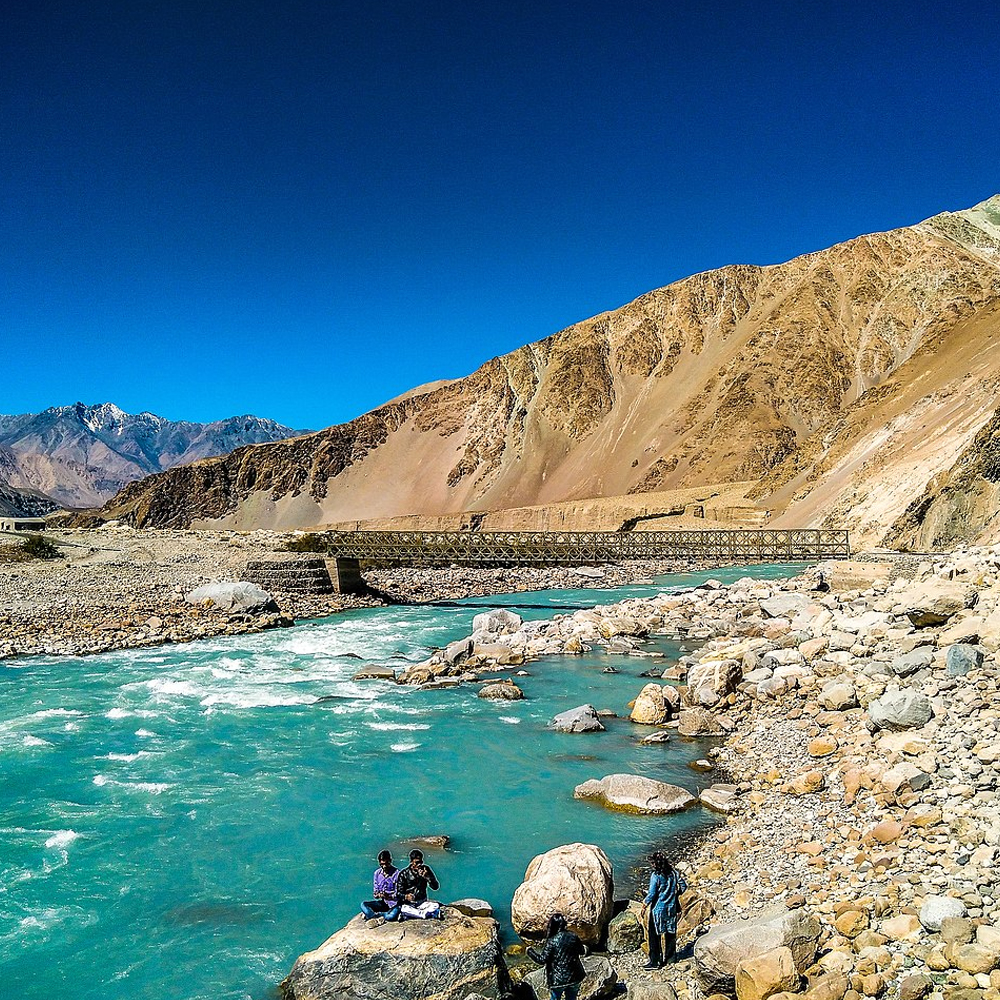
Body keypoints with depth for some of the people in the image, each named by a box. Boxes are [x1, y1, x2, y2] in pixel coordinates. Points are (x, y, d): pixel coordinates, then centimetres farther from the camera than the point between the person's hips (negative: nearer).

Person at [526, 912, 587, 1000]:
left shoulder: (552, 941, -18)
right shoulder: (573, 936, -5)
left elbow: (542, 960, -16)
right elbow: (582, 952, 8)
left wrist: (530, 951, -1)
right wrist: (584, 948, 32)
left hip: (559, 978, -4)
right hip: (574, 976, 4)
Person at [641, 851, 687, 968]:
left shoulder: (656, 876, -20)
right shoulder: (674, 872, -3)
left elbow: (652, 894, -17)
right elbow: (683, 886, 6)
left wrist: (644, 905, -4)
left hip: (658, 909, -6)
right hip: (671, 908, 6)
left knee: (654, 936, 6)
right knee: (670, 932, 20)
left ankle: (655, 962, 11)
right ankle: (669, 956, 33)